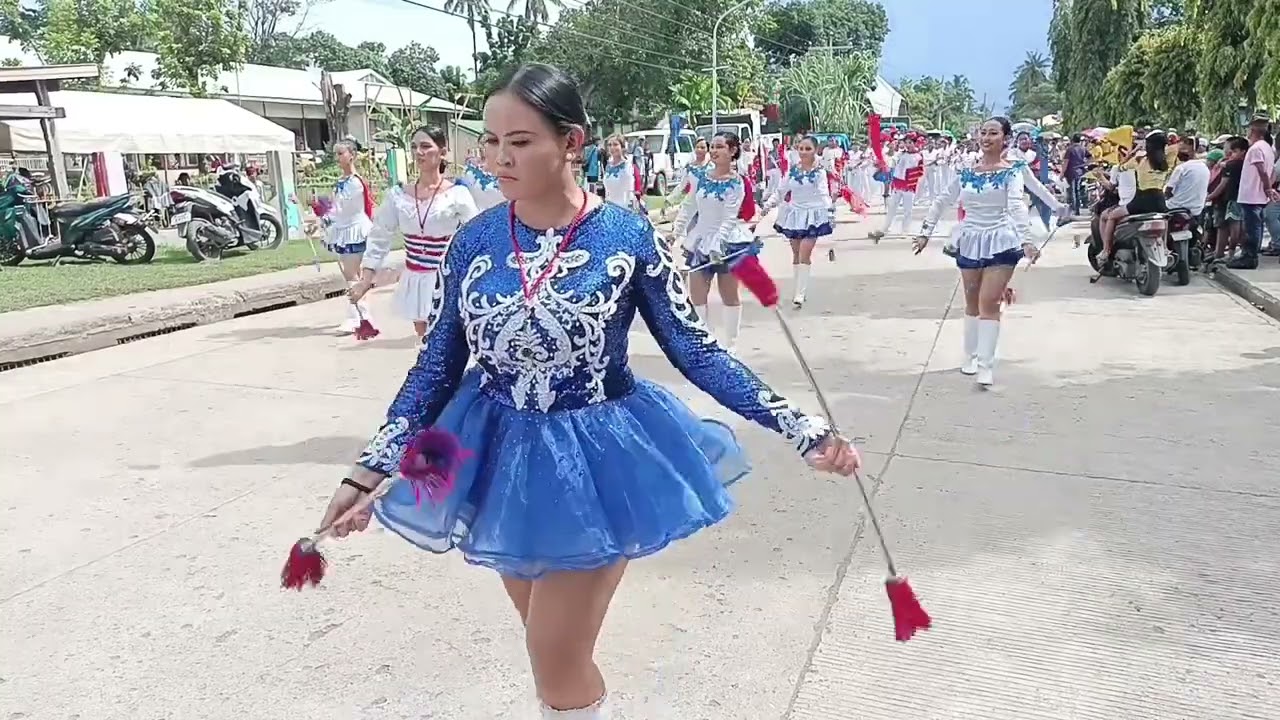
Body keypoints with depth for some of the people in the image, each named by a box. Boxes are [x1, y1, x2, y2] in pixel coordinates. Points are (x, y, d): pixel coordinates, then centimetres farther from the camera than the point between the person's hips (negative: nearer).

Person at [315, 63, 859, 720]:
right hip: (500, 457, 4)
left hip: (594, 457, -3)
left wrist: (804, 430, -13)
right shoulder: (473, 241, -6)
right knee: (552, 647, 21)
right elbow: (437, 366, -1)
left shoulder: (628, 236, -13)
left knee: (557, 661, 1)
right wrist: (369, 470, -3)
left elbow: (696, 352, -9)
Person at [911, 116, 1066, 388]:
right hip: (969, 241, 4)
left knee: (989, 303, -10)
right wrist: (925, 233, 8)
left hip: (1001, 242, -4)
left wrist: (1026, 241, -29)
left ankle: (986, 365, -7)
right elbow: (941, 203, 13)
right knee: (972, 303, 13)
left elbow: (1017, 205, -18)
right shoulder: (966, 172, 5)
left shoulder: (1012, 171, -4)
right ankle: (970, 357, 27)